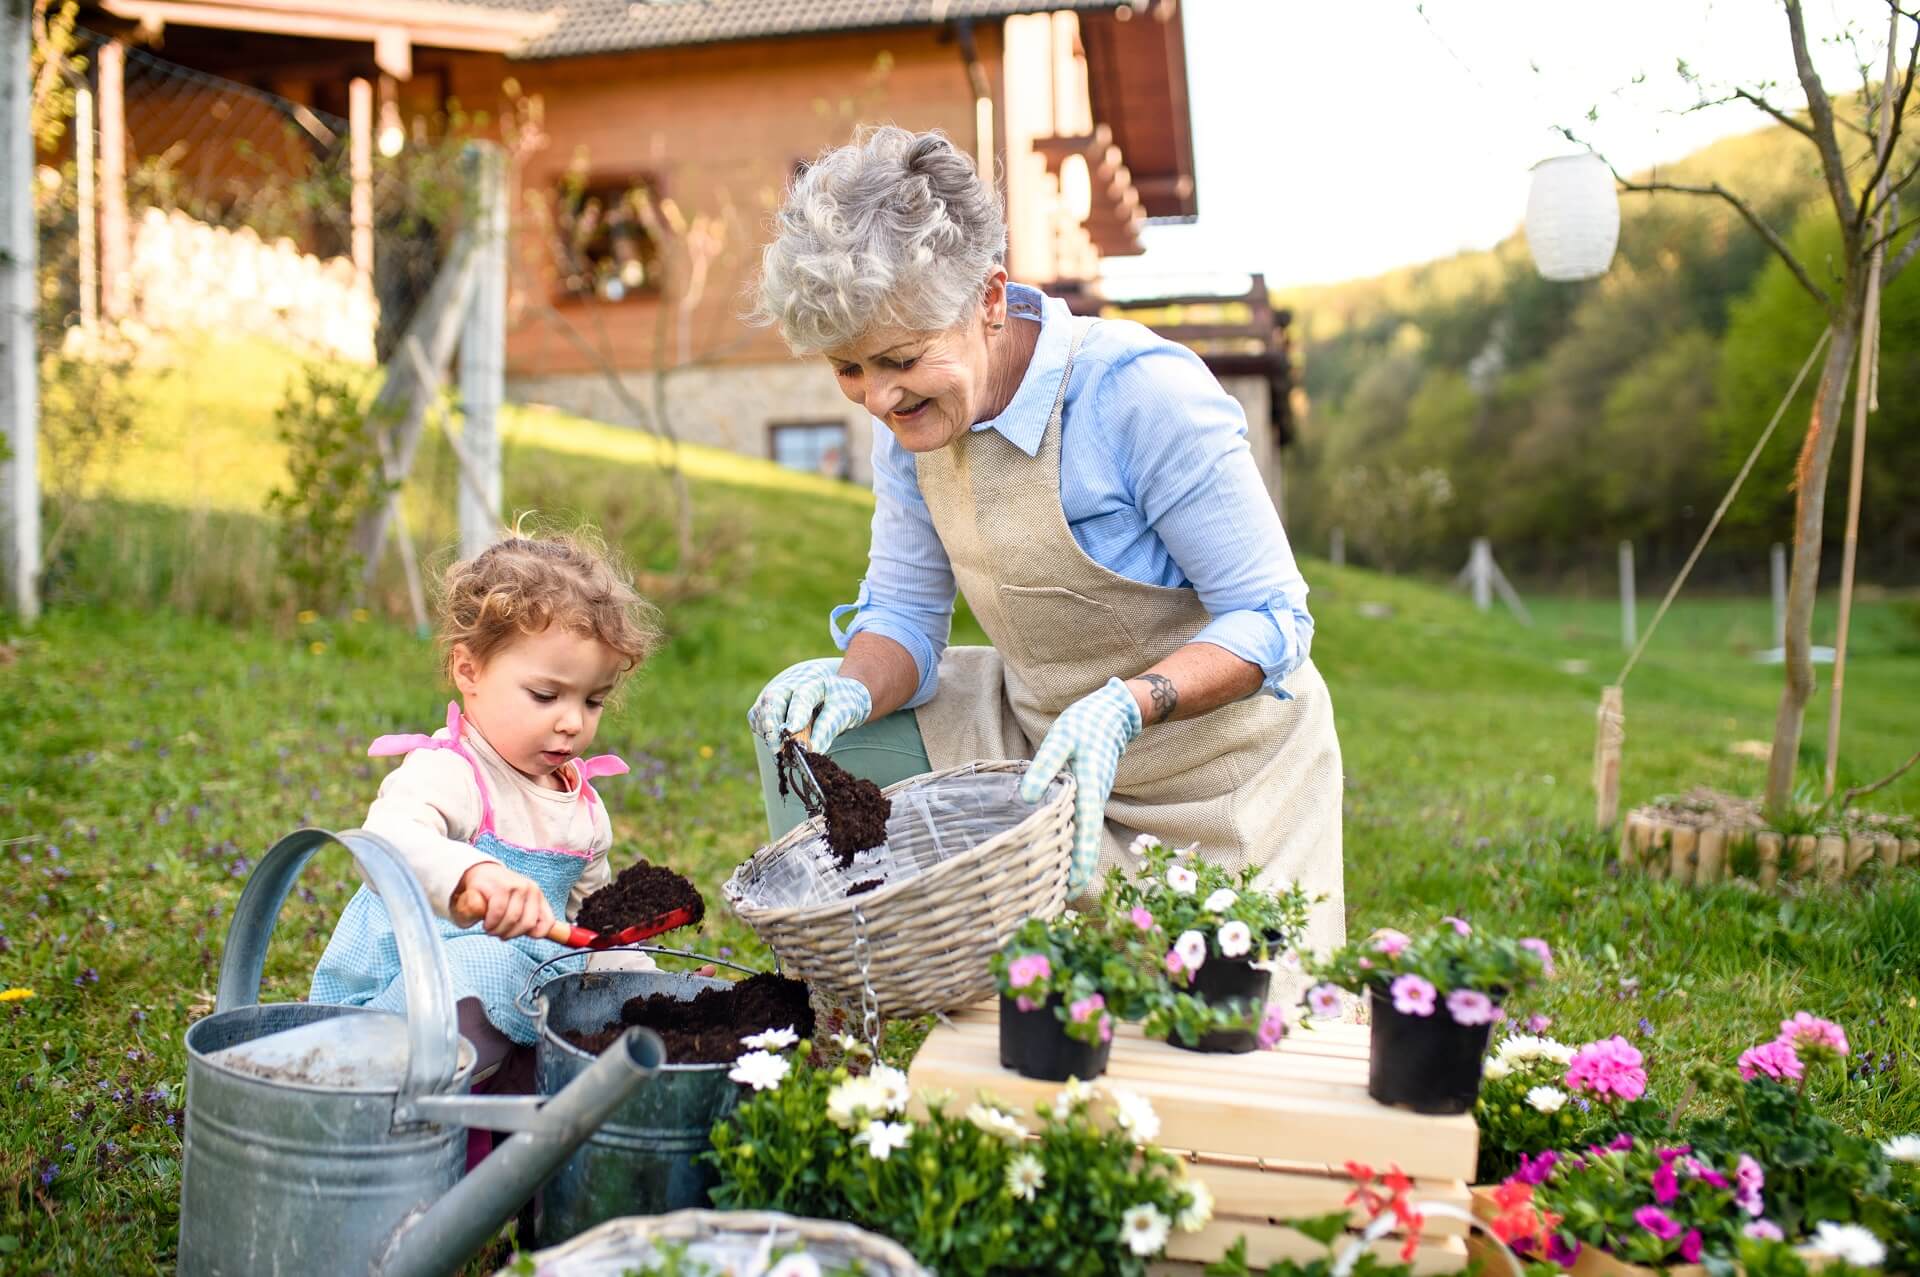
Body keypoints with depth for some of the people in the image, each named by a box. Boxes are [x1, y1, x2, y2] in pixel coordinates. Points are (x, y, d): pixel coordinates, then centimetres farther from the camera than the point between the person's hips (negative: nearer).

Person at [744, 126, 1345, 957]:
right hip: (1040, 732, 5)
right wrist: (855, 692, -24)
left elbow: (1270, 620, -22)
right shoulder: (910, 415, -8)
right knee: (796, 721, -8)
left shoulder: (1142, 393, -27)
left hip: (1212, 765, -5)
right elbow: (905, 614, 0)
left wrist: (1123, 708, -39)